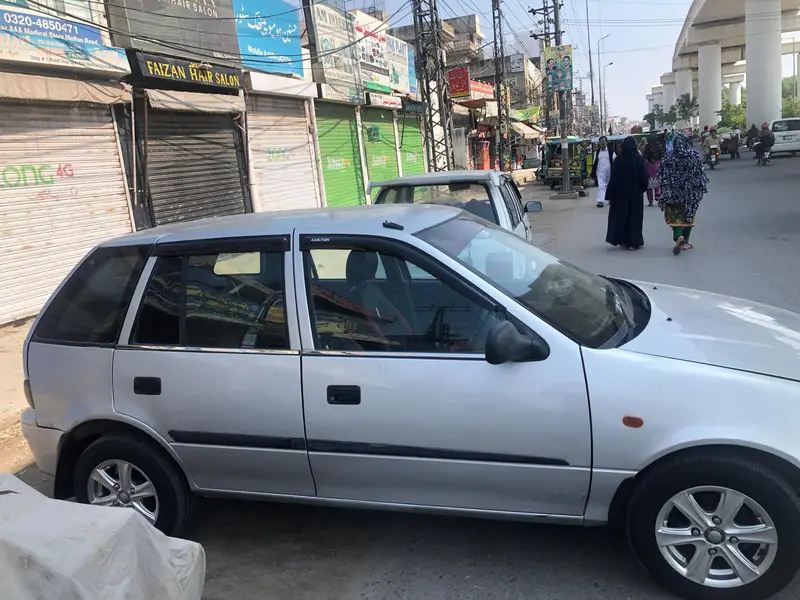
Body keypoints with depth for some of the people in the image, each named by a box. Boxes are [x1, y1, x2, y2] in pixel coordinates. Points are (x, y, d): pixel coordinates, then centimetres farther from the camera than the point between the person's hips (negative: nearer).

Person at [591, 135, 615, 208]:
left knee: (609, 186, 13)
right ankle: (600, 201, -17)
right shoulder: (597, 152, 7)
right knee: (601, 186, -10)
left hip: (609, 172, -1)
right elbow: (594, 163, 9)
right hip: (600, 172, 1)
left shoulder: (611, 151, -1)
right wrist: (593, 174, 6)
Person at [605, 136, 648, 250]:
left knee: (621, 215, 11)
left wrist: (611, 194, -2)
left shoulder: (618, 160, -9)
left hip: (621, 193, 0)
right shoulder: (639, 159, -8)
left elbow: (613, 179, -8)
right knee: (635, 216, 7)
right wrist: (642, 188, 10)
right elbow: (644, 177, -6)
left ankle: (623, 240, 14)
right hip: (635, 193, 0)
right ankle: (634, 242, 8)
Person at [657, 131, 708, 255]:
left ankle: (678, 236, -22)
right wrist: (701, 188, 11)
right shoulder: (694, 154, -4)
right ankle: (685, 242, 16)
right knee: (689, 214, 13)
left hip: (675, 191, -2)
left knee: (675, 215, 4)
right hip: (691, 191, 2)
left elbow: (665, 177, -9)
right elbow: (700, 173, 1)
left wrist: (665, 193, -2)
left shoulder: (669, 157, -9)